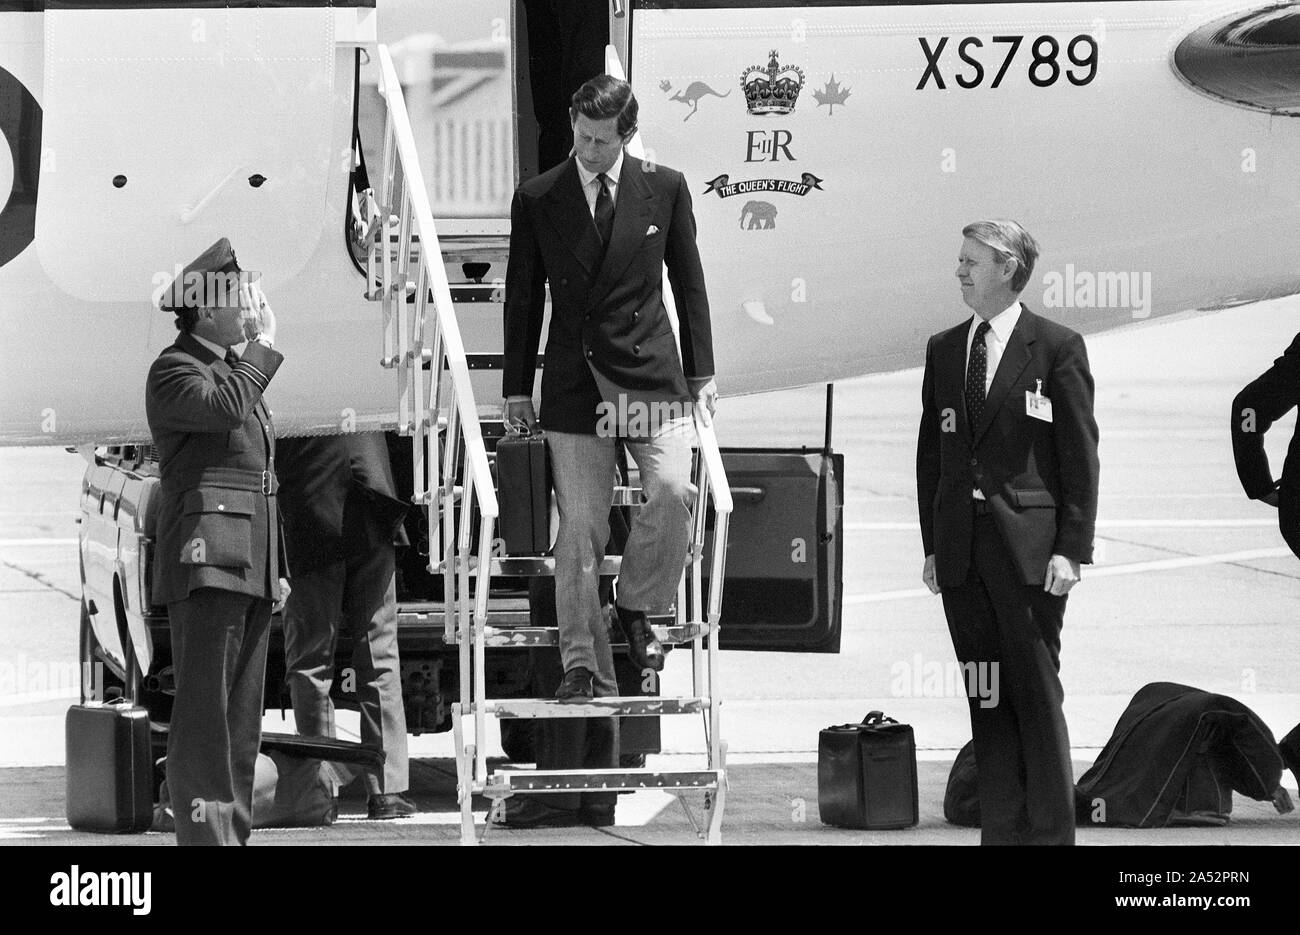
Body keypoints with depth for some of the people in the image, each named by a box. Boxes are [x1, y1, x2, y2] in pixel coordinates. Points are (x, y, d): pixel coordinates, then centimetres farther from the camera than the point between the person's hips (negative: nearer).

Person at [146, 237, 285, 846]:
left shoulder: (234, 369, 23)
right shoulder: (173, 372, -5)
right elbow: (224, 407, -27)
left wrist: (275, 567, 23)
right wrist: (264, 349, -12)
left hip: (251, 565, 9)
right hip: (205, 560, -9)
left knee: (242, 718, 8)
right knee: (205, 709, -12)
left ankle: (234, 835, 11)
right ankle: (205, 836, -16)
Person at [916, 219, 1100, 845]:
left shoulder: (1057, 348, -2)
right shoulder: (943, 350, 13)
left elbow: (1080, 456, -4)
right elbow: (931, 452, 15)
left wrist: (1071, 549, -10)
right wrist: (932, 545, 8)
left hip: (1028, 544, -5)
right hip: (961, 547, 5)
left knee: (1035, 694, -1)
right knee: (985, 699, 6)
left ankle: (1050, 832, 4)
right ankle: (1000, 829, 10)